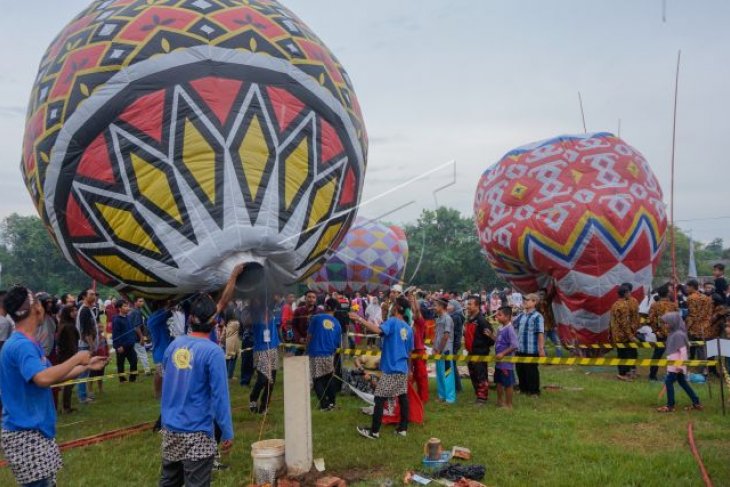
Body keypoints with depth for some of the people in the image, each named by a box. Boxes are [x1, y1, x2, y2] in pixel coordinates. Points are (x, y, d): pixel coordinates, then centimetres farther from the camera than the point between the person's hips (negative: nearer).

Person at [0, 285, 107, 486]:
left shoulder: (27, 343, 11)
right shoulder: (21, 345, -21)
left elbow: (51, 375, 21)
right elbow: (43, 378, -36)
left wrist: (87, 366, 21)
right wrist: (77, 358, -23)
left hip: (35, 430, 10)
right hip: (25, 434, -10)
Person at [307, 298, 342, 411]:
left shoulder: (316, 318, -5)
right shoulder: (337, 324, 4)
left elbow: (309, 336, -2)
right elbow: (337, 343, 9)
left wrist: (308, 349, 15)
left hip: (315, 354, -3)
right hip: (329, 355, 3)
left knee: (317, 380, 6)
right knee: (329, 378, 21)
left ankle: (325, 405, 0)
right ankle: (331, 402, 26)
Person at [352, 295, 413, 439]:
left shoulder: (392, 321, -12)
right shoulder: (409, 329, 10)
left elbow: (378, 330, -33)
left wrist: (359, 319, -30)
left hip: (390, 369, -7)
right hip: (403, 369, 7)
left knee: (380, 399, -1)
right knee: (403, 398, 11)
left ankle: (374, 431, 2)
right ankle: (403, 428, 16)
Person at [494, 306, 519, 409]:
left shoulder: (509, 329, -19)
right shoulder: (501, 328, 8)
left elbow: (514, 345, -23)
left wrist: (503, 353, -23)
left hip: (506, 362, -9)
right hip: (499, 362, 9)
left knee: (508, 384, 4)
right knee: (499, 382, 19)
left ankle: (509, 404, 16)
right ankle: (500, 402, 34)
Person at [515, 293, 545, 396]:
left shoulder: (537, 316, -13)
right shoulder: (521, 315, 10)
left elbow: (540, 333, -17)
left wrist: (541, 348, -21)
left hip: (531, 350, -8)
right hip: (520, 349, 8)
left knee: (531, 371, 4)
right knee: (520, 369, 16)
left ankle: (534, 391, 18)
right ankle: (523, 389, 32)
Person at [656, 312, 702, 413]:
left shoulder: (678, 334, -18)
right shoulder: (672, 333, 11)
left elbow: (683, 350, -22)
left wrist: (680, 364, -24)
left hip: (677, 363, -10)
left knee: (668, 381, -7)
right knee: (682, 382, 16)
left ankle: (670, 406, 0)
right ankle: (696, 403, 24)